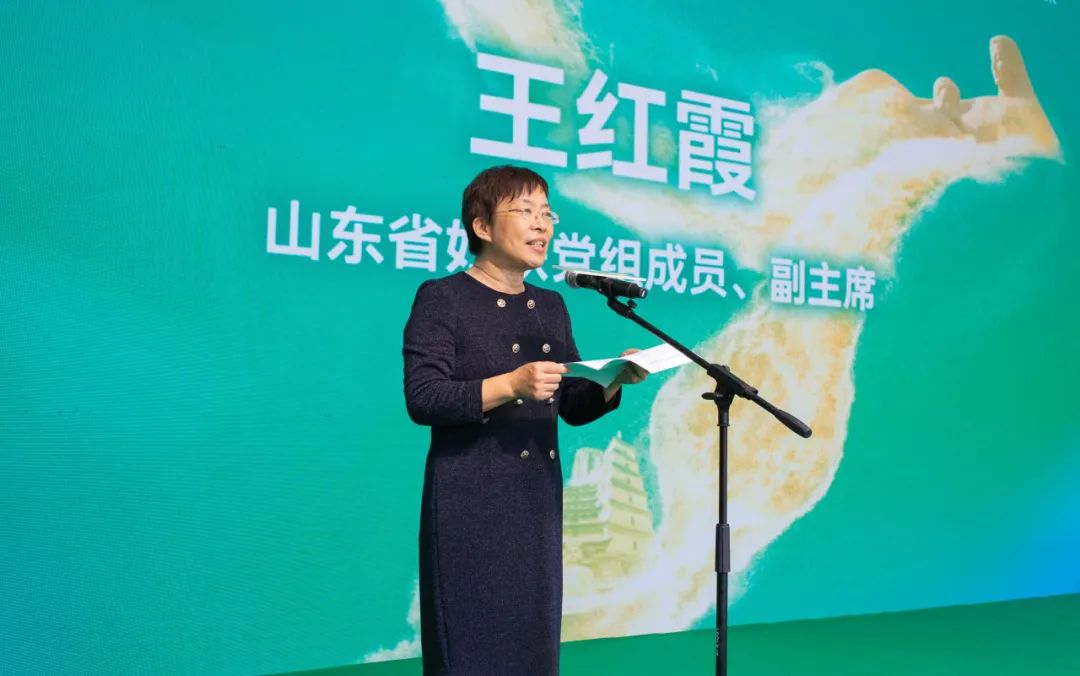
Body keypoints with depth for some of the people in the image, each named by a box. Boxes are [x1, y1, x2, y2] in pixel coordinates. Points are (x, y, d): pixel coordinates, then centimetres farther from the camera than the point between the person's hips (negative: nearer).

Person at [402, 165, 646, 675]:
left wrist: (614, 380, -4)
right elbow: (422, 399, -15)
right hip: (470, 503, -6)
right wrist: (510, 385, -25)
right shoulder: (441, 299, -6)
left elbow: (575, 407, 15)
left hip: (540, 499, 6)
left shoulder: (551, 307, 13)